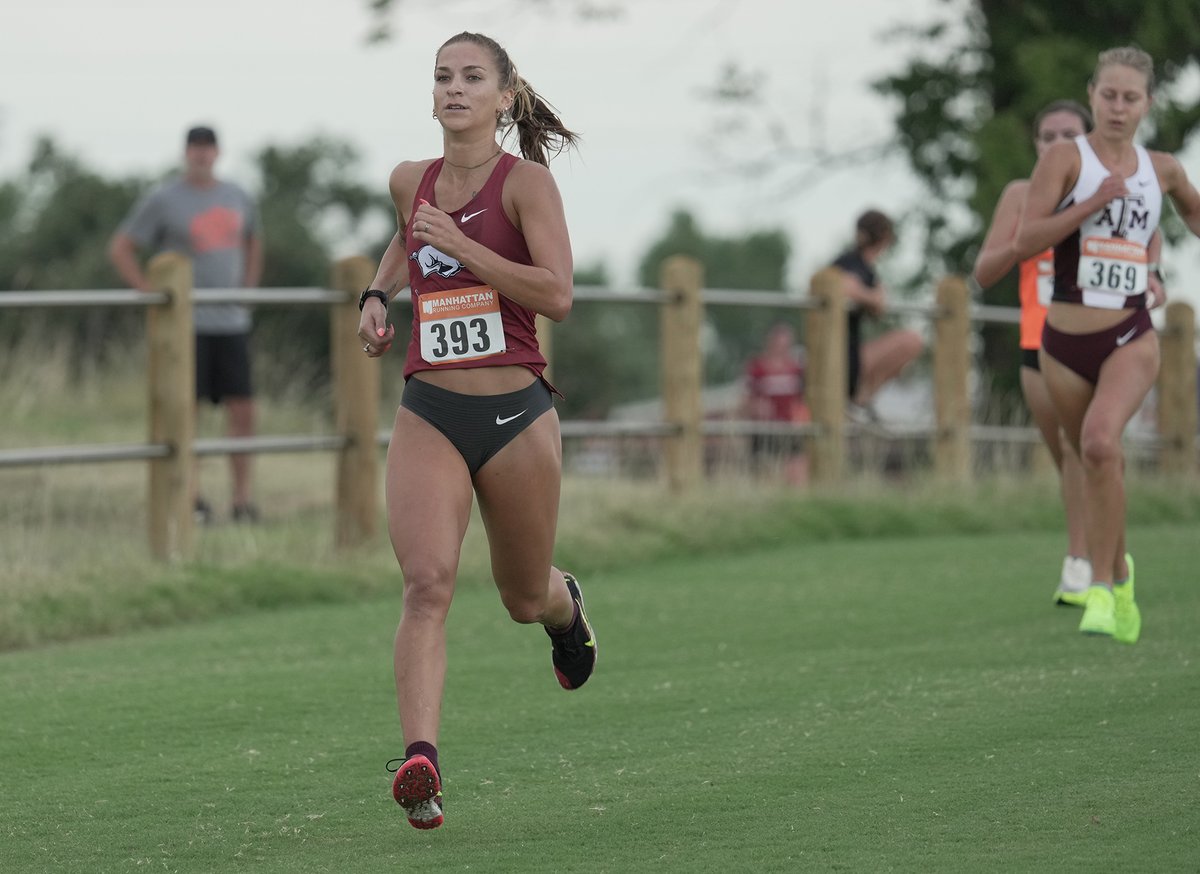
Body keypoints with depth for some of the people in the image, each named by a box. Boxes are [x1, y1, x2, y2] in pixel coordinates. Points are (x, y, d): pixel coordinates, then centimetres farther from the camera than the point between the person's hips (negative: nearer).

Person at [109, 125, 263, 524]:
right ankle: (191, 499, 5)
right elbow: (119, 248, -1)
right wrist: (151, 294, -9)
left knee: (242, 410, -2)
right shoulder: (162, 200, -3)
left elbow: (252, 241, 30)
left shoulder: (238, 198, 11)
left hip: (231, 322, 4)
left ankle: (242, 500, 3)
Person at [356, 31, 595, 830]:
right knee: (428, 582, -20)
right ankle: (421, 760, -30)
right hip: (429, 413, 2)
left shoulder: (525, 181, -7)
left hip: (517, 414, -2)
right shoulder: (411, 182, 8)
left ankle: (565, 604, 54)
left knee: (525, 598, 15)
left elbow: (557, 295, -18)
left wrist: (459, 244, -19)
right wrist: (379, 294, 16)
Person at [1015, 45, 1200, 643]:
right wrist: (1095, 202, -22)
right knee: (1097, 462, 13)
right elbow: (1026, 240, -15)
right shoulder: (1065, 157, -4)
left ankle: (1100, 588, -21)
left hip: (1132, 340, 0)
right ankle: (1120, 572, 39)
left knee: (1101, 442, -27)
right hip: (1065, 342, 0)